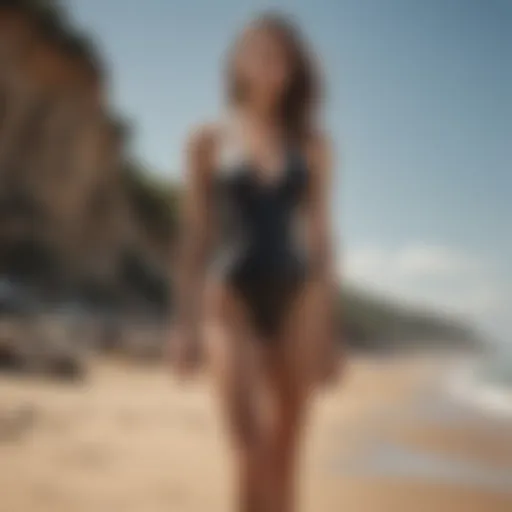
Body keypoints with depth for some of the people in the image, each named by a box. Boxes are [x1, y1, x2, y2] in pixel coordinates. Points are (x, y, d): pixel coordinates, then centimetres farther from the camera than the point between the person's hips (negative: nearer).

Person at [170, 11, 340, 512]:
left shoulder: (314, 145, 8)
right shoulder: (208, 140, 5)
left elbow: (319, 236, 9)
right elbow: (194, 233, 5)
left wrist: (328, 330, 6)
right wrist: (185, 321, 1)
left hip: (296, 299, 2)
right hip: (232, 300, -2)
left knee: (283, 456, 7)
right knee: (250, 451, -15)